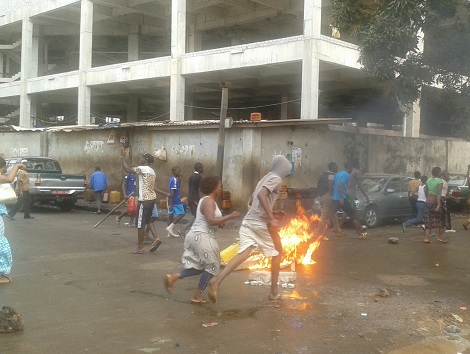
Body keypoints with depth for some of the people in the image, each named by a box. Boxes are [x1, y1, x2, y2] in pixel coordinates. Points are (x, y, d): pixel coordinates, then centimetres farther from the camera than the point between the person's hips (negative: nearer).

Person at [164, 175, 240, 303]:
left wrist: (219, 223, 13)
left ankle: (172, 277, 4)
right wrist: (230, 216, -23)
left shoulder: (205, 200, 16)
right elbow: (211, 221, -27)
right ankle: (197, 296, 9)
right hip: (202, 237, -10)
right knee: (211, 266, 4)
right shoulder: (209, 202, -16)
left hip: (196, 236, 10)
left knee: (199, 266, 17)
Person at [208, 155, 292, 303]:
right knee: (277, 253, 12)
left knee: (243, 254, -5)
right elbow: (261, 196, -24)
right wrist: (271, 218, -26)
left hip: (248, 221, 7)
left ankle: (217, 280, -26)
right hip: (261, 223, -7)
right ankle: (274, 291, 18)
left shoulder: (265, 178, 22)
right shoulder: (276, 179, -6)